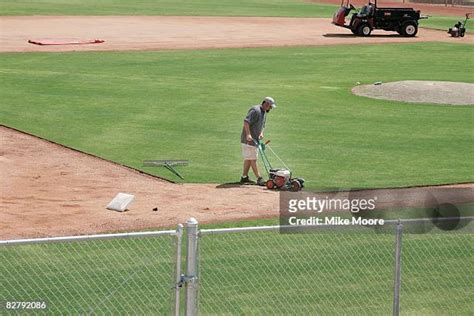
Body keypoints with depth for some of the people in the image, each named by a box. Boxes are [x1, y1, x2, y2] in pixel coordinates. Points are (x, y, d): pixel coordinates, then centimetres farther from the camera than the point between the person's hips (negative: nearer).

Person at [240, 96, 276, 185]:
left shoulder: (264, 113, 16)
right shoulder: (255, 110, -17)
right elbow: (246, 122, -27)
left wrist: (261, 133, 4)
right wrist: (248, 134, -35)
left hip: (255, 139, 10)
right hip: (249, 139, -10)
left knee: (248, 159, 13)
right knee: (253, 159, -8)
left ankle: (244, 177, 18)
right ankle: (259, 179, -11)